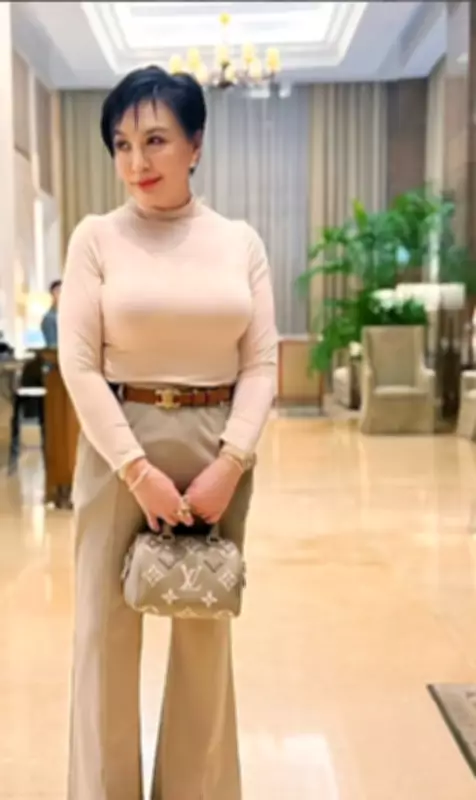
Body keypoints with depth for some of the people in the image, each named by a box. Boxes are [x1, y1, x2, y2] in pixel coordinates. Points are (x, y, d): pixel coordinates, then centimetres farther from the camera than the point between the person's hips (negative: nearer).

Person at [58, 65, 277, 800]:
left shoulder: (241, 241, 5)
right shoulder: (97, 237, -1)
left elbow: (262, 363, 1)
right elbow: (78, 365, -7)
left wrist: (229, 463, -11)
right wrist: (138, 469, -14)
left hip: (218, 449, 2)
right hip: (119, 448, -2)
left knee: (208, 630, 12)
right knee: (107, 630, 6)